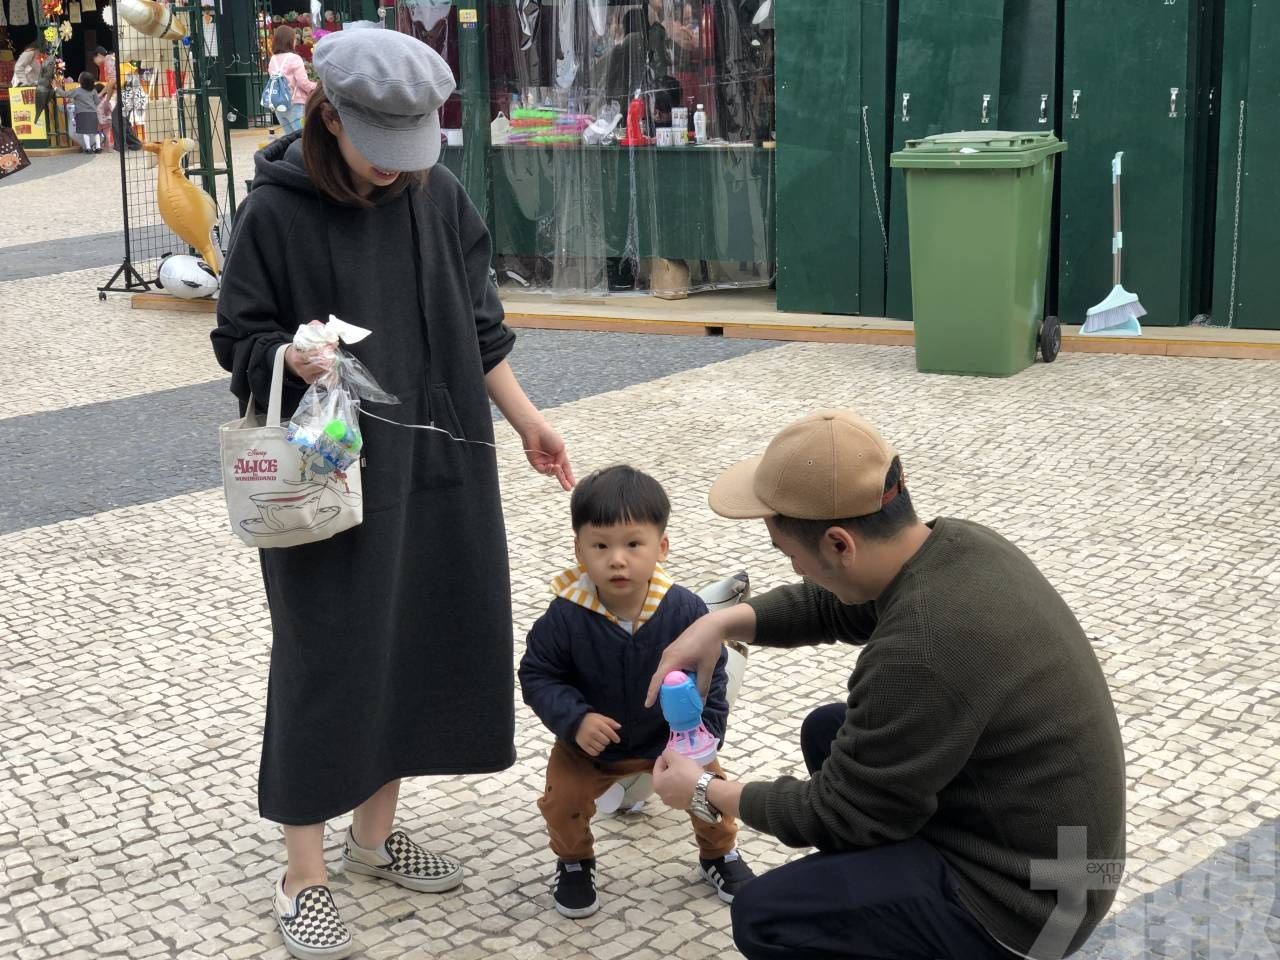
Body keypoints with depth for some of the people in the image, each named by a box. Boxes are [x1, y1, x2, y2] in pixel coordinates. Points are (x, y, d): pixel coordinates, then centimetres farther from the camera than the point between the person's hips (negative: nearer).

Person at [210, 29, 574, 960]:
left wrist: (527, 421, 12)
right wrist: (290, 357, -25)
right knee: (327, 662, 0)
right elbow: (239, 340, -5)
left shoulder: (440, 196, 1)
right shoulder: (276, 212, -11)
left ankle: (375, 831, 31)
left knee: (421, 643, 12)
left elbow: (479, 327, 11)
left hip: (439, 465, 5)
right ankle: (304, 879, 14)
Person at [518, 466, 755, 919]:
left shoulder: (685, 611, -24)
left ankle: (719, 853, 32)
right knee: (562, 799, -12)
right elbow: (537, 675, -15)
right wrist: (575, 721, -29)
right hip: (590, 743, -1)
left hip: (670, 738, 1)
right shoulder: (566, 615, -28)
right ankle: (574, 863, 21)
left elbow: (710, 682, -11)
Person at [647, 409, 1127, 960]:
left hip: (1024, 894, -9)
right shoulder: (957, 544, -5)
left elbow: (838, 813, -18)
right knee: (828, 732, 18)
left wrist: (706, 793, -4)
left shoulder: (919, 652, -32)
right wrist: (721, 623, 3)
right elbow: (835, 605, 15)